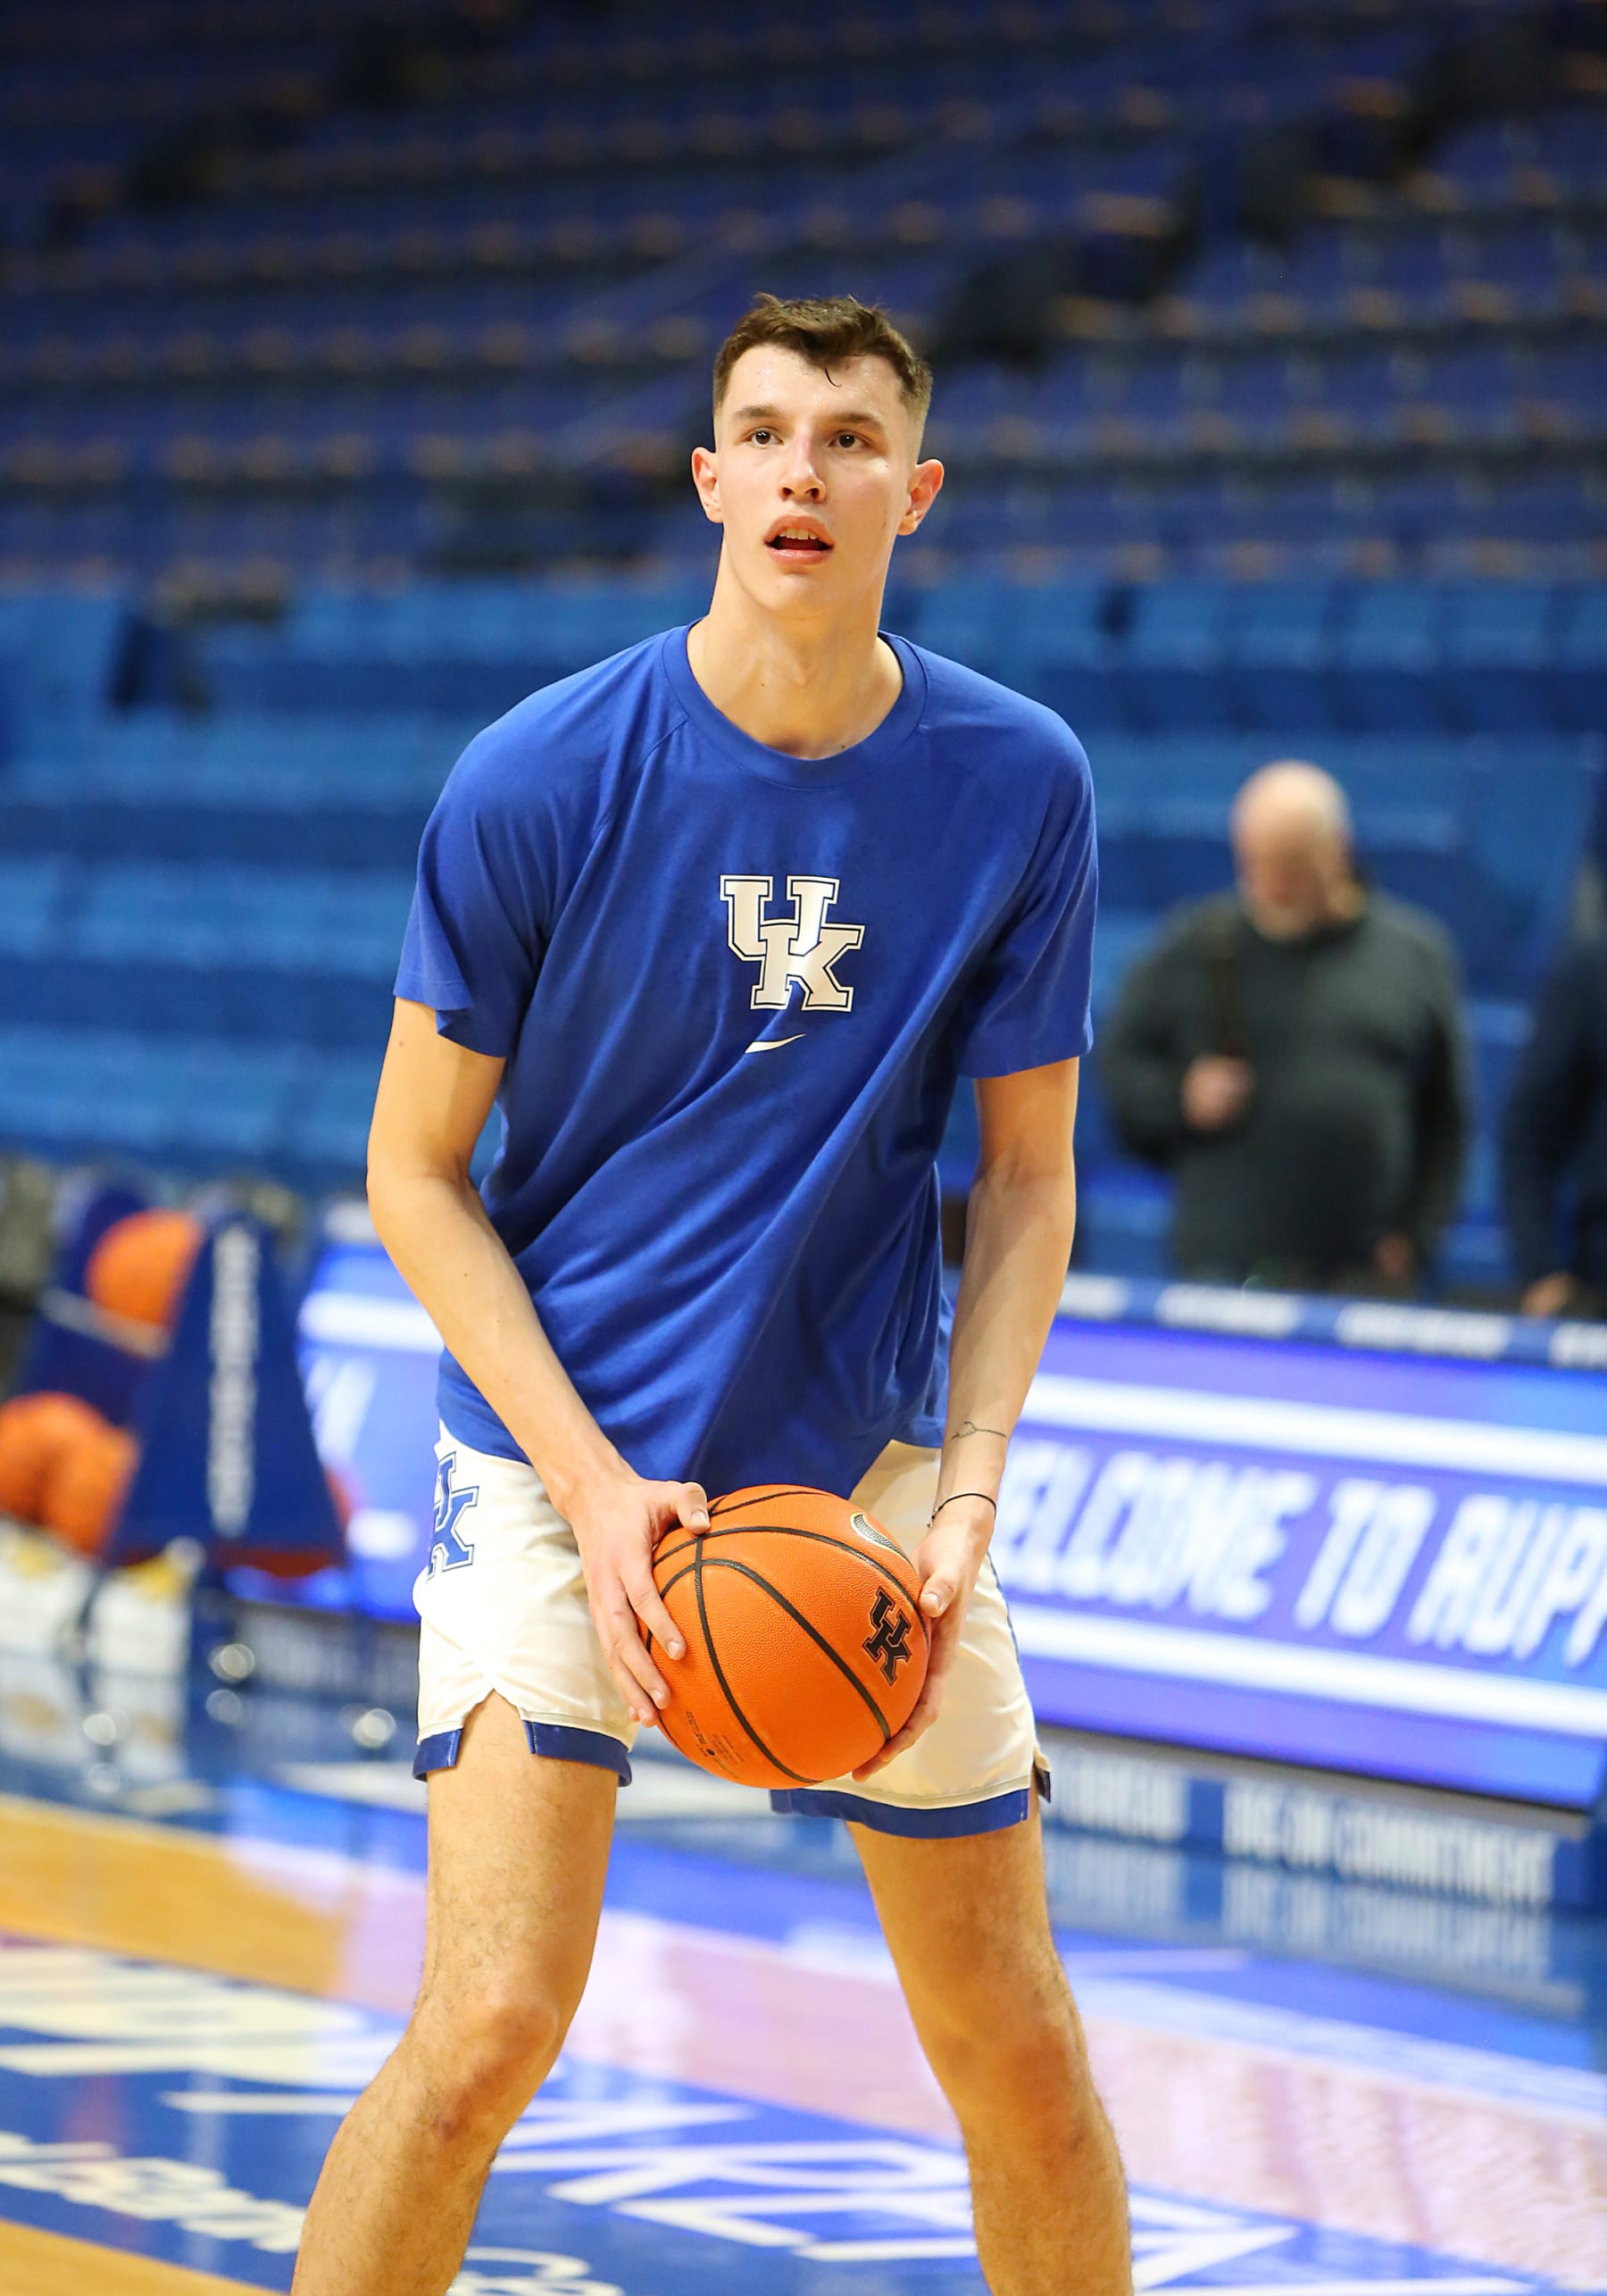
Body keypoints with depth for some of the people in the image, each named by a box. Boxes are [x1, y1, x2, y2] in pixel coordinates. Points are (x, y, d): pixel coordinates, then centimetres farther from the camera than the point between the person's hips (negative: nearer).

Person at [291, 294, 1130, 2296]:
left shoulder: (1018, 783, -6)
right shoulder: (537, 780, -12)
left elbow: (1026, 1174, 3)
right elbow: (413, 1172, -5)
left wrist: (966, 1496, -10)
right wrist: (591, 1481, -15)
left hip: (869, 1456, 3)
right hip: (566, 1449, -2)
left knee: (1021, 2058, 5)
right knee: (491, 2022, -17)